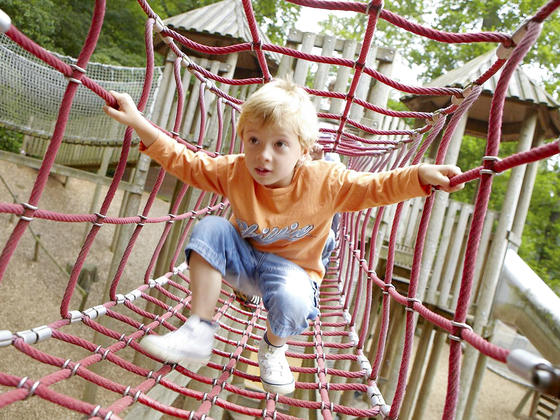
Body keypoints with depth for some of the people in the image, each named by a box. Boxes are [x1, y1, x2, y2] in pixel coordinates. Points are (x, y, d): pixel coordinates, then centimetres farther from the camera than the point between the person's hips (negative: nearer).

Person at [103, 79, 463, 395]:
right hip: (242, 257, 3)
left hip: (292, 268, -3)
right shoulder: (234, 172, -15)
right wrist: (137, 121, -14)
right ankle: (199, 331, -14)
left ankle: (274, 348, 4)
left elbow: (376, 187, -17)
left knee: (292, 301, -37)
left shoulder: (326, 182, -21)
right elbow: (183, 161, -8)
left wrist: (420, 175, -32)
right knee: (210, 228, -25)